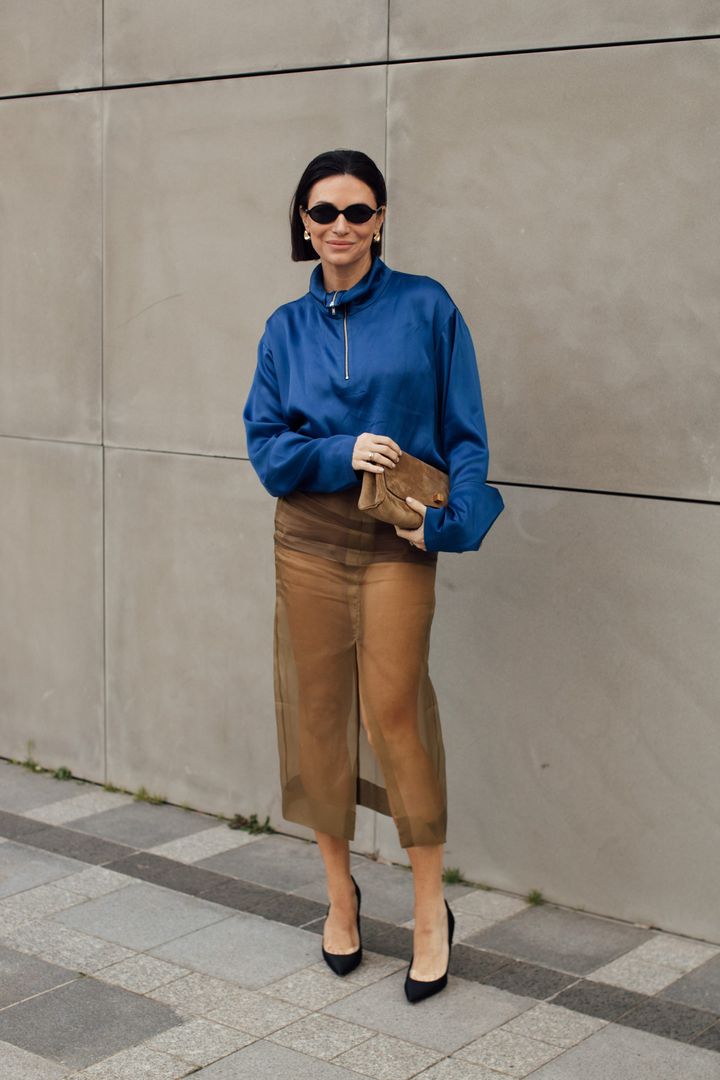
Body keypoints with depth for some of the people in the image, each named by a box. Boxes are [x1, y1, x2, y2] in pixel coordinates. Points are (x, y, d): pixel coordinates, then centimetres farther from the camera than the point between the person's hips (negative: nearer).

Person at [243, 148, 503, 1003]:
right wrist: (343, 453, -12)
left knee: (392, 713, -9)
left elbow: (466, 434, 0)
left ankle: (431, 907, 7)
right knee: (318, 711, 6)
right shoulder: (286, 329, 9)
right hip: (308, 539, 3)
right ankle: (339, 891, 24)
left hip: (398, 544, -3)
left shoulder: (425, 308, 1)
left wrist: (446, 517, -14)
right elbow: (265, 444, 4)